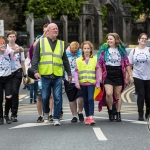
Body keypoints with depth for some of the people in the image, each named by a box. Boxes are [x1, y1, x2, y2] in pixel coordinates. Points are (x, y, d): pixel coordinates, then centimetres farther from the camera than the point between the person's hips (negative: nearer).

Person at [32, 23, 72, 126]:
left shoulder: (61, 44, 14)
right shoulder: (41, 42, 6)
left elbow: (65, 60, 19)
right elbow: (35, 58, 2)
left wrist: (69, 73, 20)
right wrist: (35, 71, -9)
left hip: (58, 76, 2)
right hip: (45, 75, -1)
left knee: (58, 98, -4)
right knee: (45, 97, 6)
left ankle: (56, 118, 2)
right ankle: (46, 113, 31)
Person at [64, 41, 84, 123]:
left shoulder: (82, 54, 2)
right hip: (69, 81, 1)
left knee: (81, 96, -12)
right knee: (72, 99, 7)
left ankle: (80, 112, 13)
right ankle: (74, 116, 19)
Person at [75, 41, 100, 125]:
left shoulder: (94, 59, 4)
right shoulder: (79, 60, 5)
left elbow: (97, 72, 7)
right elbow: (76, 72, 5)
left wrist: (98, 83, 6)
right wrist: (77, 83, -4)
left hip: (91, 83, -2)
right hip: (82, 83, 2)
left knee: (90, 99, -15)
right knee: (85, 100, 9)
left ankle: (91, 117, -18)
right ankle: (87, 117, 17)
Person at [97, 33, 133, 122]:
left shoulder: (121, 50, 5)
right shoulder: (104, 50, 3)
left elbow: (127, 63, 7)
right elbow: (100, 63, 4)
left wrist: (130, 75, 4)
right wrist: (100, 75, -4)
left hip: (118, 75, 1)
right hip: (107, 75, -1)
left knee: (117, 94, 5)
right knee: (109, 93, -17)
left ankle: (118, 114, 15)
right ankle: (110, 110, 6)